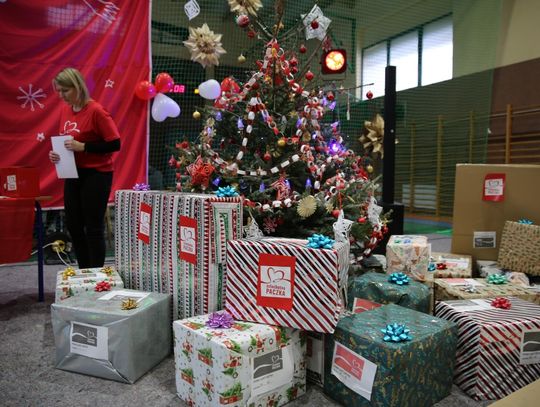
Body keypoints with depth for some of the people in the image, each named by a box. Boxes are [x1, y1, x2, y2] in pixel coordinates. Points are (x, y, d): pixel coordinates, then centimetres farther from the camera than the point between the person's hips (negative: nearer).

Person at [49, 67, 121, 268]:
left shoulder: (96, 111, -13)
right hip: (73, 174, 8)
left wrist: (83, 147, -22)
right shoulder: (65, 110, 8)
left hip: (96, 175, -8)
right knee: (73, 225, 12)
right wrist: (56, 153, 0)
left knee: (93, 227, -1)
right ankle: (84, 272, 28)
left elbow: (115, 144, -16)